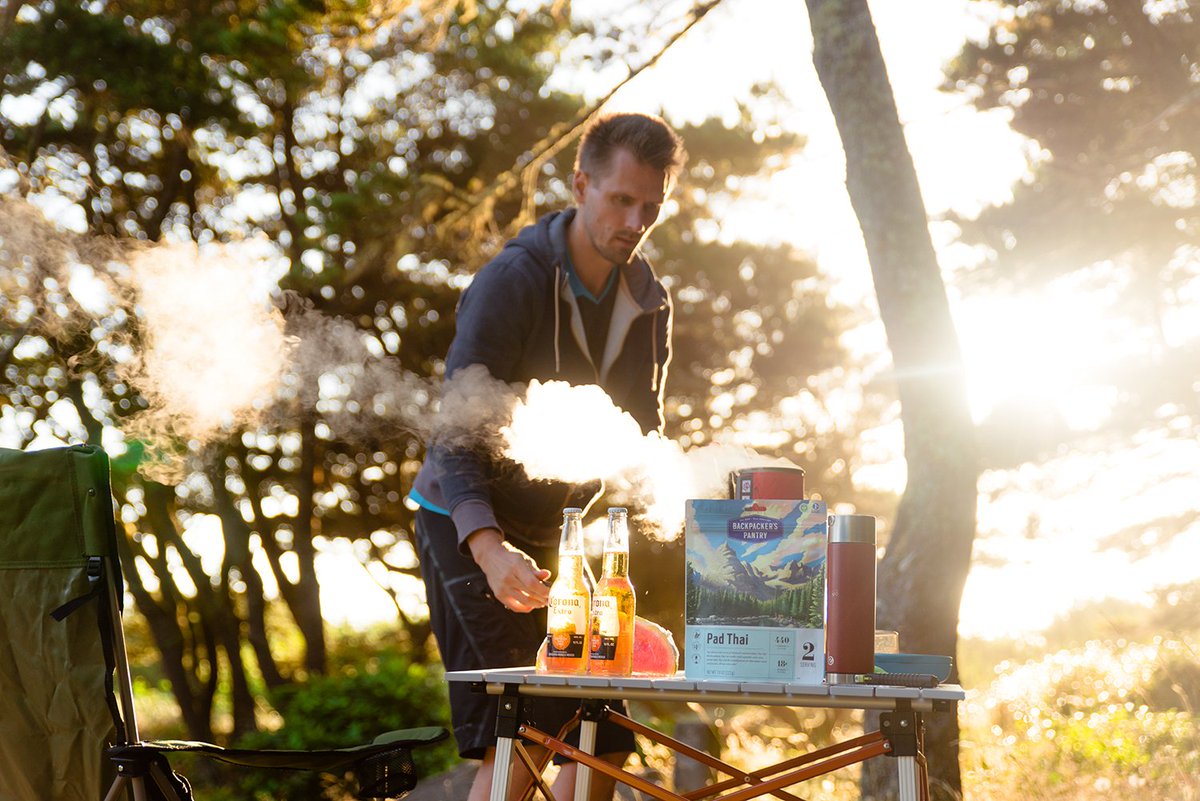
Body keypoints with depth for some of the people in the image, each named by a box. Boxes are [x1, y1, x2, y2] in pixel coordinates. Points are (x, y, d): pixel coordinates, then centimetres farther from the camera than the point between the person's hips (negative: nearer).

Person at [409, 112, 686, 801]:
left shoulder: (650, 302, 2)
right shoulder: (512, 282, -19)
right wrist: (490, 548, -40)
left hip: (554, 530, 7)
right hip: (470, 527, -7)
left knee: (606, 731, 4)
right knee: (524, 725, -18)